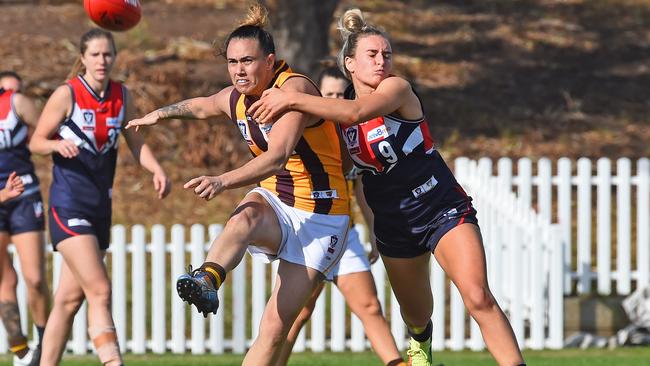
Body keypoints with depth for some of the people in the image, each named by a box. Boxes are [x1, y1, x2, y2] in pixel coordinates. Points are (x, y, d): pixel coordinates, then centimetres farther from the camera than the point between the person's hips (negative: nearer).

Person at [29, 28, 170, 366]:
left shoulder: (121, 96, 6)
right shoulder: (67, 95, -9)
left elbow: (136, 143, 13)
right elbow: (36, 142, -4)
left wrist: (157, 170, -5)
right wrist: (57, 145, -25)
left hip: (100, 205, 6)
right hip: (68, 205, -6)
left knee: (70, 298, 10)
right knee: (99, 290, -17)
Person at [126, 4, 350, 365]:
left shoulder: (294, 89, -22)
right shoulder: (234, 98, 1)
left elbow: (277, 156, -37)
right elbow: (201, 106, 29)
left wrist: (223, 181, -50)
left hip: (319, 216, -5)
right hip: (274, 202, 5)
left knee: (274, 327, -13)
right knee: (245, 216, -35)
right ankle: (206, 281, -63)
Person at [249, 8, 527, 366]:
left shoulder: (397, 88, -17)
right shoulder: (336, 108, 0)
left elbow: (356, 112, -36)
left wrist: (291, 99, -36)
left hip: (444, 210, -5)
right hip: (394, 225, 5)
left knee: (478, 298, -23)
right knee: (416, 316, 19)